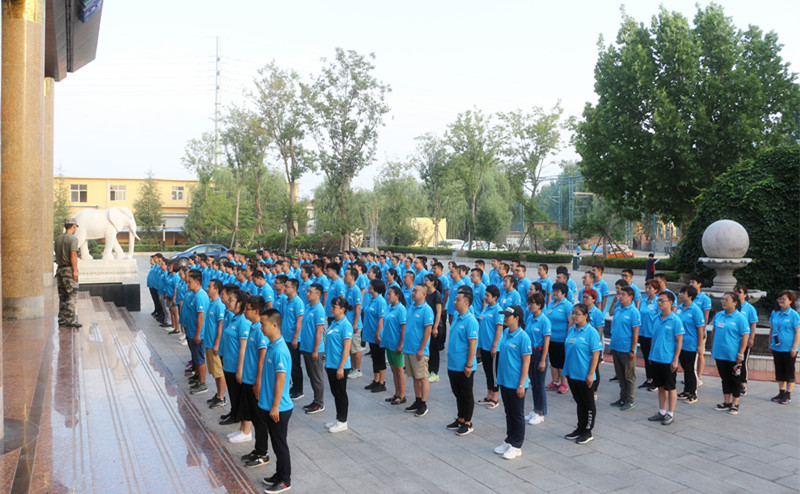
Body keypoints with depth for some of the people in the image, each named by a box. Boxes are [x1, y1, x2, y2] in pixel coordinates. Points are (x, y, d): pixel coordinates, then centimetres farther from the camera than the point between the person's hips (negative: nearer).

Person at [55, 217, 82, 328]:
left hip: (60, 269, 7)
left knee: (63, 296, 12)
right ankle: (70, 320, -5)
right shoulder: (73, 238, -10)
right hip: (69, 269, -7)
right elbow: (73, 255, -18)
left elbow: (57, 254, 14)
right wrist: (75, 270, -18)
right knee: (72, 296, -4)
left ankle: (62, 319, 14)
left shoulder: (58, 239, 12)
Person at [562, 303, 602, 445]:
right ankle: (580, 429, 29)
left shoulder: (591, 332, -14)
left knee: (588, 404, 8)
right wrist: (566, 369, 15)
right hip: (572, 373, 7)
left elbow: (596, 354, -14)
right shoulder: (571, 330, 7)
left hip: (584, 376, -7)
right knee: (579, 402, 18)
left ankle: (587, 432, 19)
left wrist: (591, 374, -17)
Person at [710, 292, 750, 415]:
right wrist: (713, 347, 15)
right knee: (724, 378, 15)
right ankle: (727, 402, 26)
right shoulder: (718, 315, 7)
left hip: (733, 356, -6)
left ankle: (735, 404, 18)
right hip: (719, 354, 6)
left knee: (734, 380, 6)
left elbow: (745, 336, -12)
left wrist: (740, 354, -15)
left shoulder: (740, 317, -11)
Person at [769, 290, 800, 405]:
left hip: (789, 349, -5)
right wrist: (770, 344, 12)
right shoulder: (774, 313, 5)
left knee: (789, 372, 4)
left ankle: (788, 395, 12)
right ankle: (781, 392, 24)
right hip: (777, 348, 5)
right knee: (779, 372, 12)